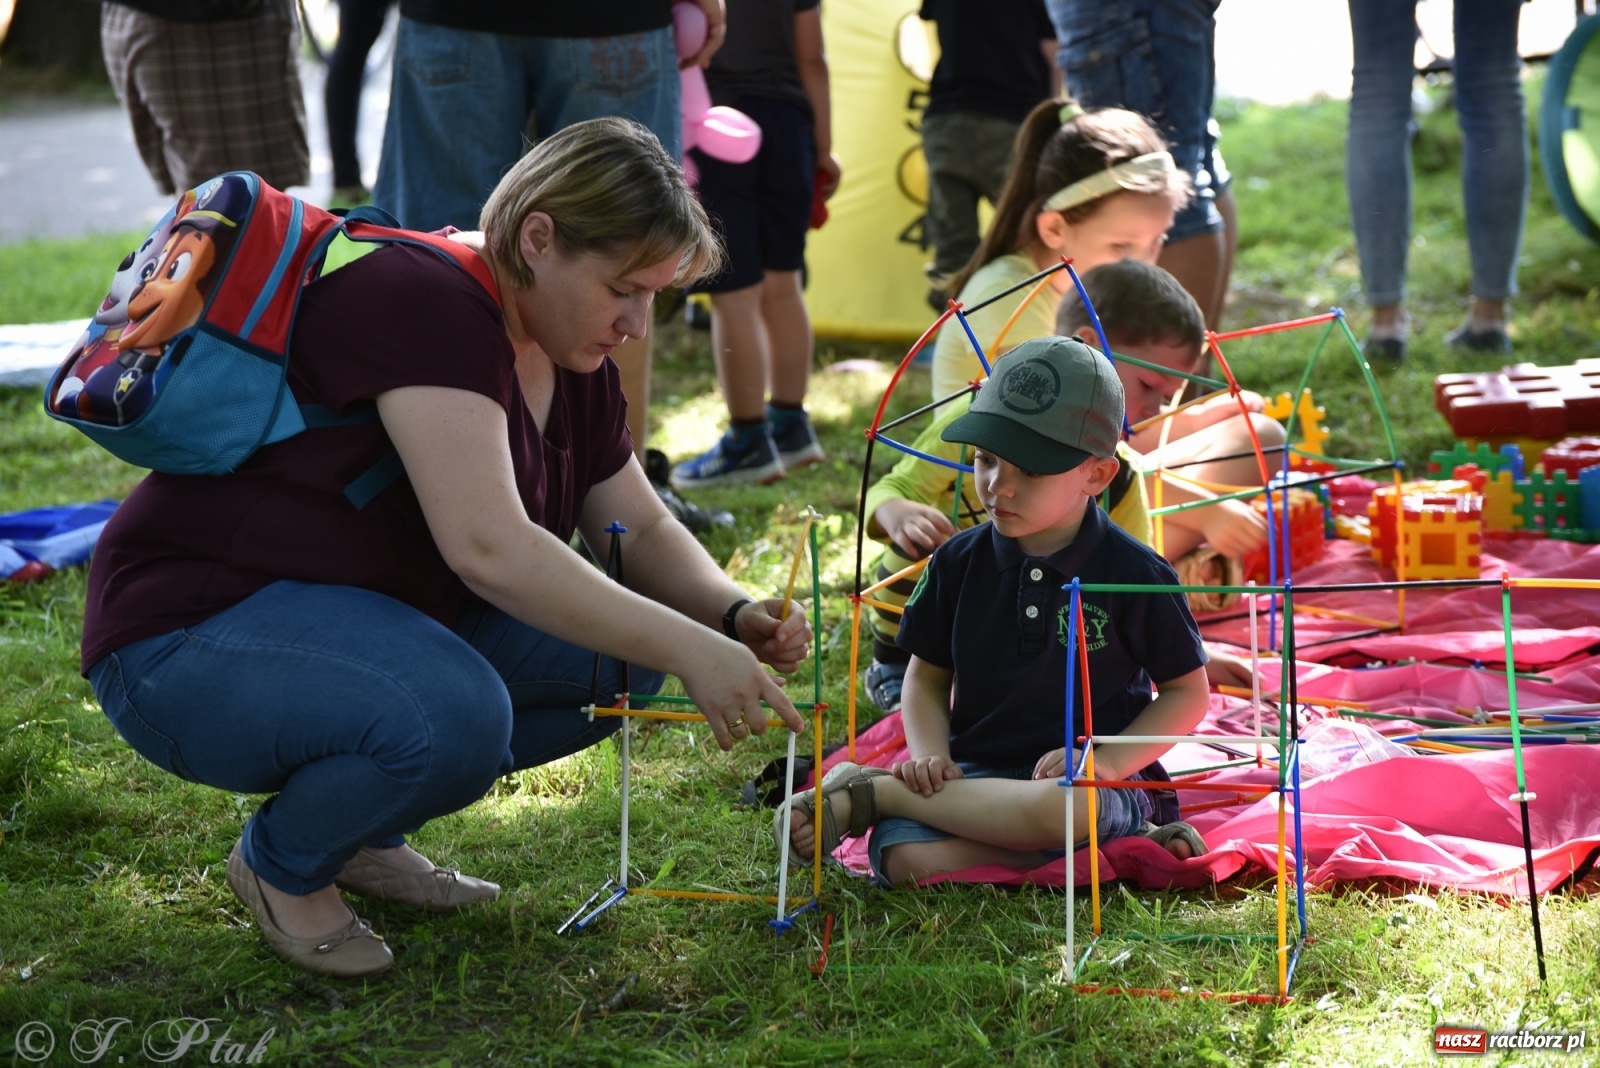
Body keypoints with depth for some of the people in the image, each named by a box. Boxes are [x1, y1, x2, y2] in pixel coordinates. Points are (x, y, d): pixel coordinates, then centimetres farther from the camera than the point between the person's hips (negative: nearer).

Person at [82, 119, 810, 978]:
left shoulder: (569, 362, 6)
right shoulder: (424, 303, -23)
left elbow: (643, 532, 13)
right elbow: (487, 548, -33)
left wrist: (733, 614, -8)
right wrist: (687, 650, -32)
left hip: (378, 619, 10)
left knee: (619, 648, -5)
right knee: (455, 717, -35)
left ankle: (362, 832, 9)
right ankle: (282, 862, -3)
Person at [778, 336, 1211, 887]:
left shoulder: (1134, 575, -5)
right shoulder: (958, 563, 5)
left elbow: (1188, 691, 3)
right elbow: (928, 675, 16)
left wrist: (1110, 761, -11)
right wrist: (929, 755, -5)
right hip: (977, 773, 3)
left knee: (1064, 806, -42)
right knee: (905, 858, -30)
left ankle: (868, 792, -19)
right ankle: (1125, 844, -22)